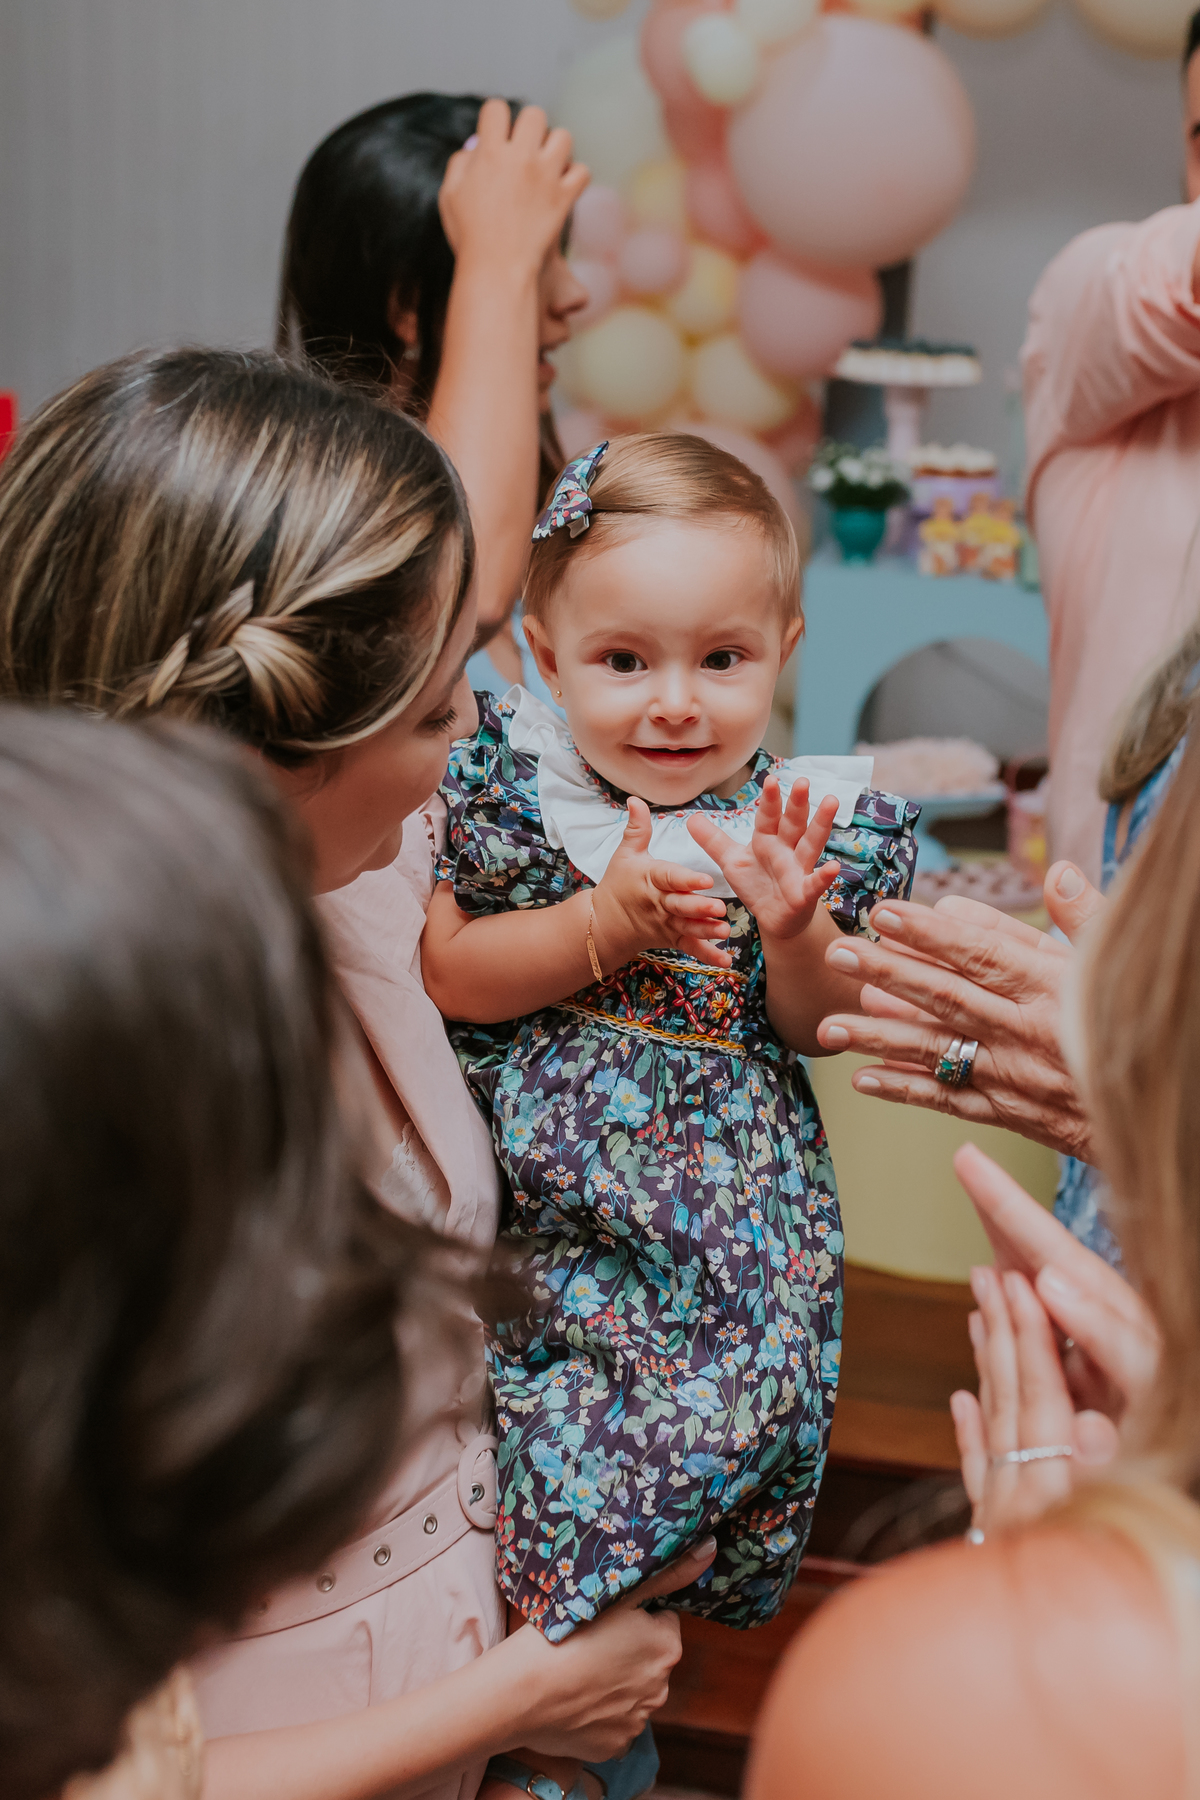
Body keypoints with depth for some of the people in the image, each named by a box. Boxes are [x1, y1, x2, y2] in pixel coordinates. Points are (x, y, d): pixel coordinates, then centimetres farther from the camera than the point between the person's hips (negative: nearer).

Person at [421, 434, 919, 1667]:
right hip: (530, 1180, 0)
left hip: (724, 1192, 0)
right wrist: (604, 926, -19)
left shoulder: (803, 815, -3)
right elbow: (445, 975, -6)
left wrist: (796, 934, -18)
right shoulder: (512, 782, -4)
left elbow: (817, 1032, 3)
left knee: (744, 1384, -14)